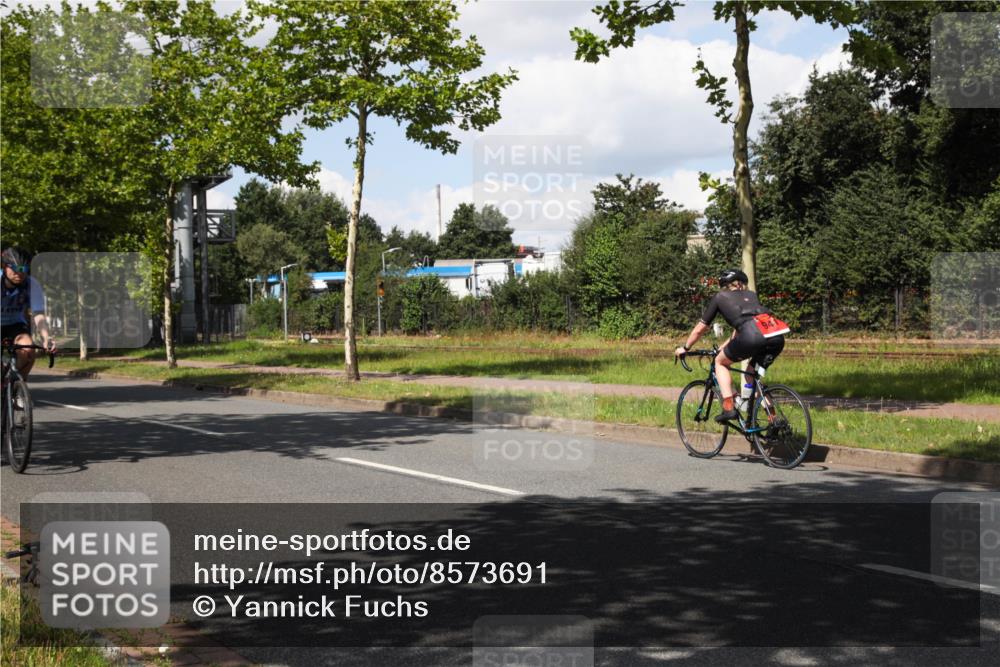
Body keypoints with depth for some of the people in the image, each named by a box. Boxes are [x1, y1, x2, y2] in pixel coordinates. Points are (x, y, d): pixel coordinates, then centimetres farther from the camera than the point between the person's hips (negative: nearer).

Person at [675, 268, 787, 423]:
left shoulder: (720, 297, 26)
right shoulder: (751, 295, 37)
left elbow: (699, 329, 32)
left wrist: (684, 348, 47)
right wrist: (724, 347, 57)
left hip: (752, 335, -5)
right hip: (778, 337, 5)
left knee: (720, 362, 21)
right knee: (752, 373, 27)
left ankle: (728, 408, 7)